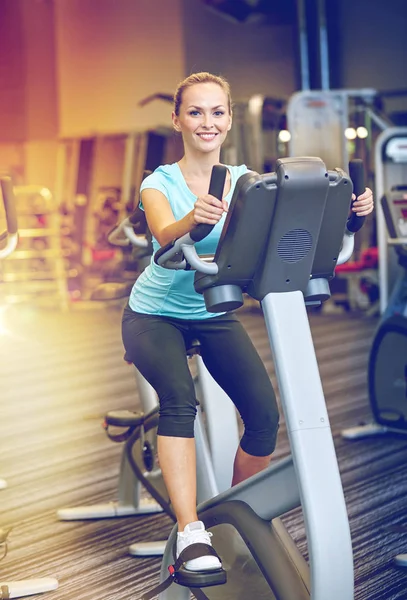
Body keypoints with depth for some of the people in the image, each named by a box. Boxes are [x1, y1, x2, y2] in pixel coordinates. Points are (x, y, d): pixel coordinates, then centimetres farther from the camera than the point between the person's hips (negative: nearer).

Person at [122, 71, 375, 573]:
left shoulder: (246, 181, -6)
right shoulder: (159, 183, -14)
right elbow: (165, 234, -36)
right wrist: (194, 218, -59)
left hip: (214, 315, 3)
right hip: (156, 313, -3)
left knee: (264, 413, -13)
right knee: (179, 398, -31)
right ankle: (190, 532, -32)